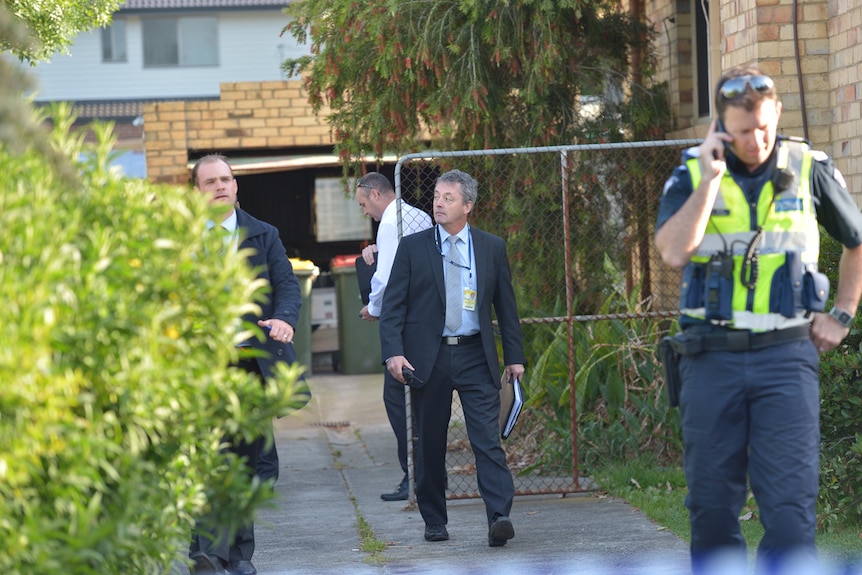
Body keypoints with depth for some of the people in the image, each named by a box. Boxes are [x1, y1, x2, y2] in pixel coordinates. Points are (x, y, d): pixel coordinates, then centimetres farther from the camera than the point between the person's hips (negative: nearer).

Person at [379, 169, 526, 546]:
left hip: (475, 356, 0)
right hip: (428, 357, 0)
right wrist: (393, 352, -11)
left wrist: (514, 356, 8)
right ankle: (434, 522, 17)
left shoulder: (492, 248, 8)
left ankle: (499, 516, -19)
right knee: (430, 444, 7)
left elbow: (505, 305, 12)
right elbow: (393, 306, 1)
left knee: (487, 438, -12)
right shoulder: (412, 247, 4)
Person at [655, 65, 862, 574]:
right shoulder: (693, 174, 3)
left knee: (790, 503, -9)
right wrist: (710, 178, -15)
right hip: (712, 355, 1)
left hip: (786, 355, -1)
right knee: (711, 504, 5)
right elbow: (673, 251, -14)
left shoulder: (809, 169, 4)